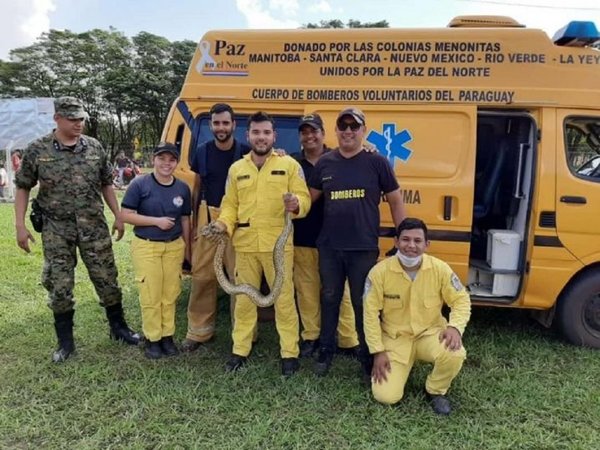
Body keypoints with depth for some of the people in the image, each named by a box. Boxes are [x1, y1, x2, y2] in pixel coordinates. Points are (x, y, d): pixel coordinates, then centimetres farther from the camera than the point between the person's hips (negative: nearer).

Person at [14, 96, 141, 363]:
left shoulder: (94, 147, 2)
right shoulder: (37, 150, -3)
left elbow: (106, 184, 11)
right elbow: (23, 188, 4)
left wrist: (118, 216, 6)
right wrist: (20, 226, -2)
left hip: (94, 226, 1)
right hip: (56, 230, -1)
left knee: (106, 280, 8)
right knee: (59, 286, 5)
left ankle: (118, 328, 27)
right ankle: (65, 342, 21)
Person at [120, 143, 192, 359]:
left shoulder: (183, 188, 3)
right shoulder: (140, 184, -8)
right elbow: (125, 215, -9)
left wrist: (187, 248, 12)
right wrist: (156, 221, -16)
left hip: (174, 247, 3)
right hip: (146, 247, -3)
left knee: (170, 295, 7)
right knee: (150, 296, 1)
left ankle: (168, 336, 21)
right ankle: (152, 338, 16)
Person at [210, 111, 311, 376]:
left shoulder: (289, 165, 2)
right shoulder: (236, 169, 11)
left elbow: (304, 198, -2)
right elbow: (230, 204, 12)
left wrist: (296, 204, -24)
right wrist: (224, 223, -7)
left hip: (278, 243, -3)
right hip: (245, 244, 3)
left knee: (284, 298, 2)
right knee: (244, 299, 12)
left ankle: (290, 354, 14)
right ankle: (240, 351, 25)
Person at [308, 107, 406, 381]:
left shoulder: (377, 163, -2)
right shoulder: (325, 163, 5)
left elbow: (395, 202, 2)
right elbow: (310, 198, 13)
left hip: (364, 249, -3)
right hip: (329, 247, 3)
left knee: (363, 304, 8)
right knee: (329, 300, 14)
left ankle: (368, 359, 24)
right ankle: (325, 353, 30)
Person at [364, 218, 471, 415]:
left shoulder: (440, 268, -13)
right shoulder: (380, 271, -17)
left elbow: (461, 300, -3)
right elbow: (371, 313, -11)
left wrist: (455, 327, -24)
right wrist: (378, 352, -12)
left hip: (430, 333, 1)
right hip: (395, 338, -1)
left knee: (455, 354, -32)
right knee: (386, 396, -14)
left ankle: (435, 391, 3)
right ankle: (403, 365, 22)